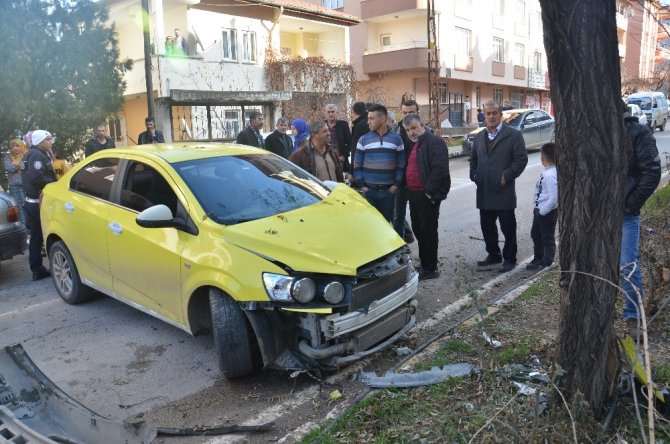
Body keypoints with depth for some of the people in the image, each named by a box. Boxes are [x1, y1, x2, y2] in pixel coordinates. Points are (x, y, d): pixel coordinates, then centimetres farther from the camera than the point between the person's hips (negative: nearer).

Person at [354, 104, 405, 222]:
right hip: (368, 190, 0)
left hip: (389, 191, 0)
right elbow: (357, 165, 3)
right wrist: (361, 186, -6)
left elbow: (401, 164, 6)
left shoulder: (396, 139, 4)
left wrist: (396, 184, -3)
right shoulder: (363, 139, 3)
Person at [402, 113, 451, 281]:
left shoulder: (434, 142, -12)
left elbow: (440, 168, -22)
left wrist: (429, 190, -21)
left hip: (427, 195, -9)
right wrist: (408, 189, 13)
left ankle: (430, 269, 7)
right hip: (414, 194, 9)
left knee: (428, 230, -2)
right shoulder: (413, 144, 18)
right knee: (418, 229, 15)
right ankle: (424, 263, 28)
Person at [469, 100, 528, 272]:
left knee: (508, 227, 3)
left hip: (504, 192, -5)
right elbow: (473, 159, 22)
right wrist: (474, 175, 6)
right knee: (487, 226, 13)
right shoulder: (479, 137, 14)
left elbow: (521, 159, -8)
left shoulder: (514, 135, -3)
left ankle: (509, 259, 16)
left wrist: (506, 177, -14)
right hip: (484, 192, 5)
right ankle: (493, 255, 29)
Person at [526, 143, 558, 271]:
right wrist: (538, 209, 12)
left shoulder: (550, 175, -26)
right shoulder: (548, 171, 4)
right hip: (540, 210, 10)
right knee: (536, 234, 22)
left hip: (547, 212, -10)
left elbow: (554, 198, -28)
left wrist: (542, 211, -21)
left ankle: (547, 264, 21)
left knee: (547, 238, 6)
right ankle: (538, 259, 38)